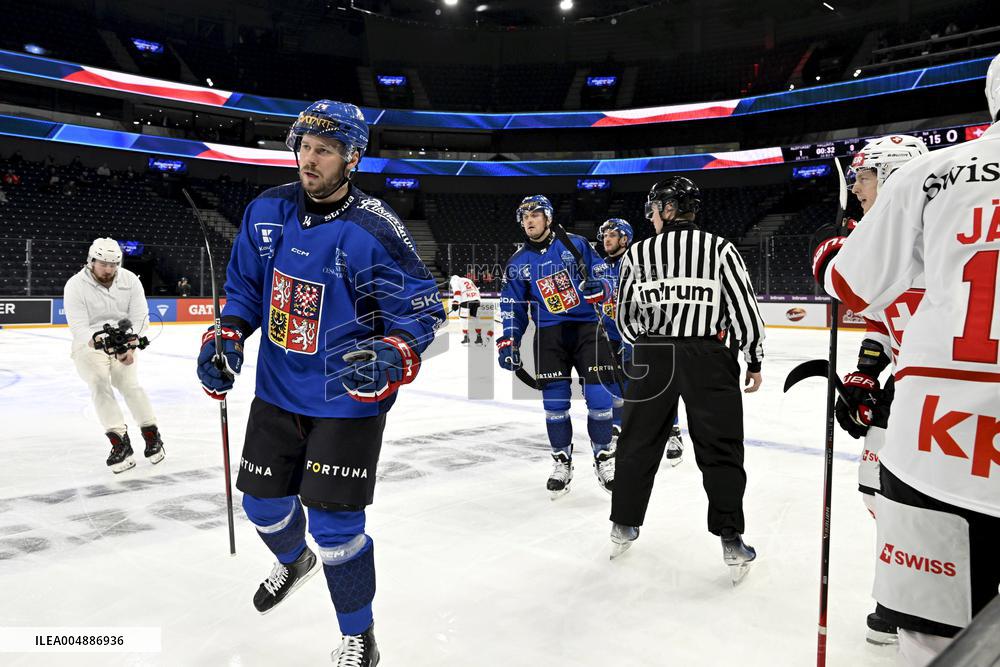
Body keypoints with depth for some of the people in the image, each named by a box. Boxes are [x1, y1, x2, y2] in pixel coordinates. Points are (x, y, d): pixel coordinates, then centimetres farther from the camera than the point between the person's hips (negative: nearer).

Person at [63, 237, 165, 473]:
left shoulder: (130, 280, -6)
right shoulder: (75, 286, -13)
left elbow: (140, 318, -6)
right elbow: (80, 327, -20)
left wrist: (130, 346, -21)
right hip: (89, 343, -1)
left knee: (129, 383, -15)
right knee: (99, 383, -21)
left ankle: (152, 435, -3)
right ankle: (119, 442, -20)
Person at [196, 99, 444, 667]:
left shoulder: (372, 231, -19)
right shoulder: (267, 212, -2)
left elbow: (422, 308, -16)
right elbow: (245, 285, 11)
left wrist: (391, 357, -34)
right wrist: (227, 338, -4)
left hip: (348, 401, -6)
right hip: (277, 390, 6)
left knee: (334, 524, -5)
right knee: (263, 502, 19)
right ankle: (294, 561, 56)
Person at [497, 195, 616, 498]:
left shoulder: (576, 244, 1)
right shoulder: (518, 263, 7)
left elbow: (605, 278, 3)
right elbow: (512, 306, 10)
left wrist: (599, 287, -20)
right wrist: (507, 341, 2)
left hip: (588, 327, -1)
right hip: (549, 334, 1)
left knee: (599, 397, -3)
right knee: (555, 402, 0)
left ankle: (604, 457, 16)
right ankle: (562, 461, 18)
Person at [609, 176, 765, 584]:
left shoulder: (637, 254, 4)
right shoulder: (719, 248, 0)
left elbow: (625, 317, 9)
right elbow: (743, 307, -3)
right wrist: (754, 360, 8)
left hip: (651, 359, 2)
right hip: (708, 359, -1)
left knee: (639, 444, 14)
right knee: (720, 451, 6)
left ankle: (624, 527, 24)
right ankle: (731, 542, 7)